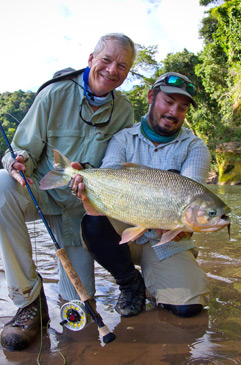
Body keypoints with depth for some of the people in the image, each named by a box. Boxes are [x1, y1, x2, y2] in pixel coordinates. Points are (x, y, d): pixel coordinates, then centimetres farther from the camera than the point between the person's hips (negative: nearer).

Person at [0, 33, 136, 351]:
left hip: (81, 203, 2)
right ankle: (30, 300, -23)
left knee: (80, 300, -3)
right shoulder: (55, 94, -11)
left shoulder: (124, 111, -3)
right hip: (41, 190, -1)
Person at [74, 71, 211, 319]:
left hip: (166, 240, 0)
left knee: (189, 304, -19)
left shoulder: (194, 148, 0)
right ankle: (131, 284, -2)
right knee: (94, 222, -31)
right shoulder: (123, 139, 2)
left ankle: (149, 277, 16)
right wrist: (87, 183, -39)